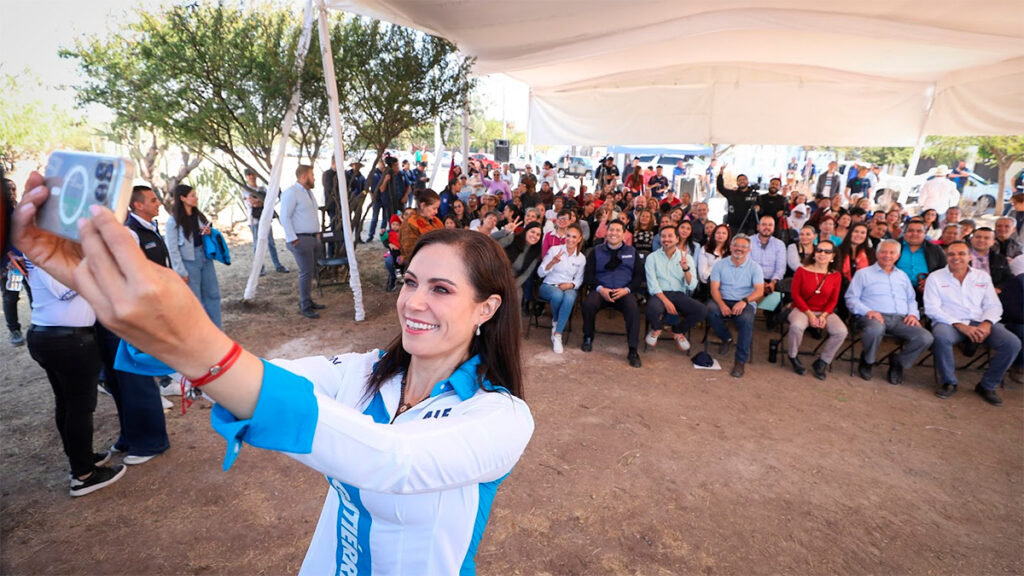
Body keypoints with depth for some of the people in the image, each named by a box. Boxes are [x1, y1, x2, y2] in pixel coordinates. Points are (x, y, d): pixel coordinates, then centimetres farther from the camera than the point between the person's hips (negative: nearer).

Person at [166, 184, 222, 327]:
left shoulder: (199, 215, 8)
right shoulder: (173, 221, -10)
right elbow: (172, 249, -10)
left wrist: (209, 233, -3)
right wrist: (181, 272, -12)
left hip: (205, 257, 6)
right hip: (189, 262, -6)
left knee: (213, 294, 9)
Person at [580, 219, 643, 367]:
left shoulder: (631, 252, 16)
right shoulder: (597, 251, 14)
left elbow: (639, 275, 10)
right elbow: (588, 274, 7)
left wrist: (626, 289, -9)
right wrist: (600, 289, -11)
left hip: (624, 292, 0)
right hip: (601, 290, 0)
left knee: (632, 308, -32)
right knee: (588, 303, -32)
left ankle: (633, 351, -24)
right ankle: (588, 338, -6)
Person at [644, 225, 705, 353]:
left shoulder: (687, 257, 8)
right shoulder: (652, 257, 4)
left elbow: (692, 286, -2)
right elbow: (652, 284, -6)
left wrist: (686, 269, -20)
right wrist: (665, 301, -20)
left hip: (679, 295, 2)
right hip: (659, 294, -2)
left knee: (701, 310, -26)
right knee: (653, 309, -37)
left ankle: (678, 332, 8)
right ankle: (656, 329, 5)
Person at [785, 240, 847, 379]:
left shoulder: (835, 275, 1)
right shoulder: (802, 270, -6)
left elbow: (833, 301, 4)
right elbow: (795, 294, -7)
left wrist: (824, 315, -13)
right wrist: (809, 314, -14)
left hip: (825, 312, 3)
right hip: (802, 309, -3)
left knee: (841, 331, -23)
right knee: (796, 326, -36)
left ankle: (822, 362, 1)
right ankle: (793, 357, -4)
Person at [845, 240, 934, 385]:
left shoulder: (902, 275, 28)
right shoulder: (863, 273, 10)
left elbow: (911, 299, 27)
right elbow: (851, 298, 1)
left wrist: (913, 314, 5)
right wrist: (868, 311, -17)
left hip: (900, 319, 5)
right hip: (874, 317, -5)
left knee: (925, 337, -24)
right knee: (875, 329, -41)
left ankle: (898, 364, 3)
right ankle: (867, 361, -10)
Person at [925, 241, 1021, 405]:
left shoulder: (983, 277, 16)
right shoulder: (935, 277, 5)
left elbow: (994, 305, 11)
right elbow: (932, 309, -4)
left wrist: (987, 324, -11)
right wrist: (960, 326, -16)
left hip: (980, 323, 4)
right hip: (949, 323, -4)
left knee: (1012, 343, -22)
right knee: (941, 336, -38)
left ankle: (987, 386, -1)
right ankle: (949, 382, -13)